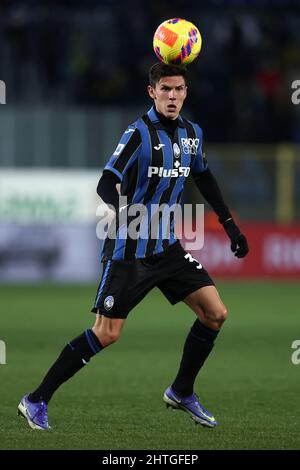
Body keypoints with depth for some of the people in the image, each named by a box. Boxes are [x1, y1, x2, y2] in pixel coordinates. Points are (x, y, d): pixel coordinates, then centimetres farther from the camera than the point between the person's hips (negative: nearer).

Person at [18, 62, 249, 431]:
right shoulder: (139, 133, -15)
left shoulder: (191, 133, 6)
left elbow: (204, 179, 24)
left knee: (215, 314, 0)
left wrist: (229, 224, 23)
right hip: (128, 250, -7)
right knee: (106, 333, -11)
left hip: (166, 248, 7)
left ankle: (182, 392, 18)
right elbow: (106, 184, -23)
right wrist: (125, 213, -42)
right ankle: (36, 401, -1)